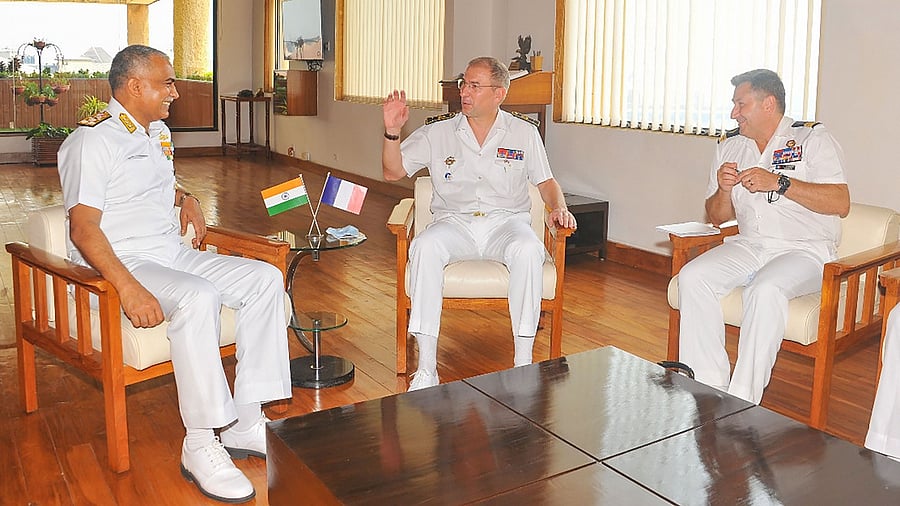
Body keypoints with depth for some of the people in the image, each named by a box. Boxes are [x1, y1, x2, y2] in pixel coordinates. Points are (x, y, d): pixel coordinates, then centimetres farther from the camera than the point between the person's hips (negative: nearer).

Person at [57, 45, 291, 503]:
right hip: (122, 263, -8)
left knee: (266, 279, -10)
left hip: (174, 254, 9)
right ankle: (200, 445, -28)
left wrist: (185, 199, 16)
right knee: (198, 298, -37)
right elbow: (83, 228, -19)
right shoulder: (93, 141, -10)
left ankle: (245, 422, -12)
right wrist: (128, 287, -31)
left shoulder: (159, 133, 18)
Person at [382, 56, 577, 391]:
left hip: (506, 221, 0)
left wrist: (559, 207, -6)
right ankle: (426, 369, -31)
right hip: (454, 222, 0)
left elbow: (546, 182, 15)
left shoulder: (524, 132, 11)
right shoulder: (437, 132, 9)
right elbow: (393, 172, 9)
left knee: (528, 249, -36)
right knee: (425, 247, -34)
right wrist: (392, 131, -6)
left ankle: (523, 364, -26)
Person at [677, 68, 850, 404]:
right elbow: (717, 217, 17)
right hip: (748, 246, 5)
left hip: (804, 250, -5)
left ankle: (741, 406, -28)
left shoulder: (813, 138, 1)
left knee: (765, 290, -36)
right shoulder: (729, 146, 16)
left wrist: (779, 183, -19)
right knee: (692, 278, -21)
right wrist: (724, 189, -5)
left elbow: (841, 204, -12)